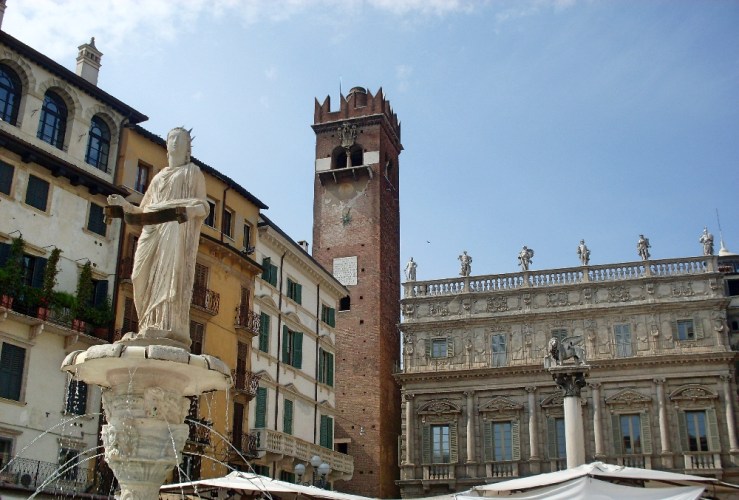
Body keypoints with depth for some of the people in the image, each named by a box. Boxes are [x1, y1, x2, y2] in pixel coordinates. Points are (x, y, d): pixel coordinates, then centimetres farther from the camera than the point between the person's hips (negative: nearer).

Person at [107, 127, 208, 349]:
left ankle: (169, 329, -31)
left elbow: (203, 206, 3)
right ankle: (150, 327, -13)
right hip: (153, 230, 6)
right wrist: (124, 204, 9)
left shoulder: (193, 172, 16)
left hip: (178, 227, -6)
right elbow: (144, 211, 25)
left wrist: (189, 210, -18)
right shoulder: (159, 177, 31)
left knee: (171, 273, -21)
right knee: (147, 278, -9)